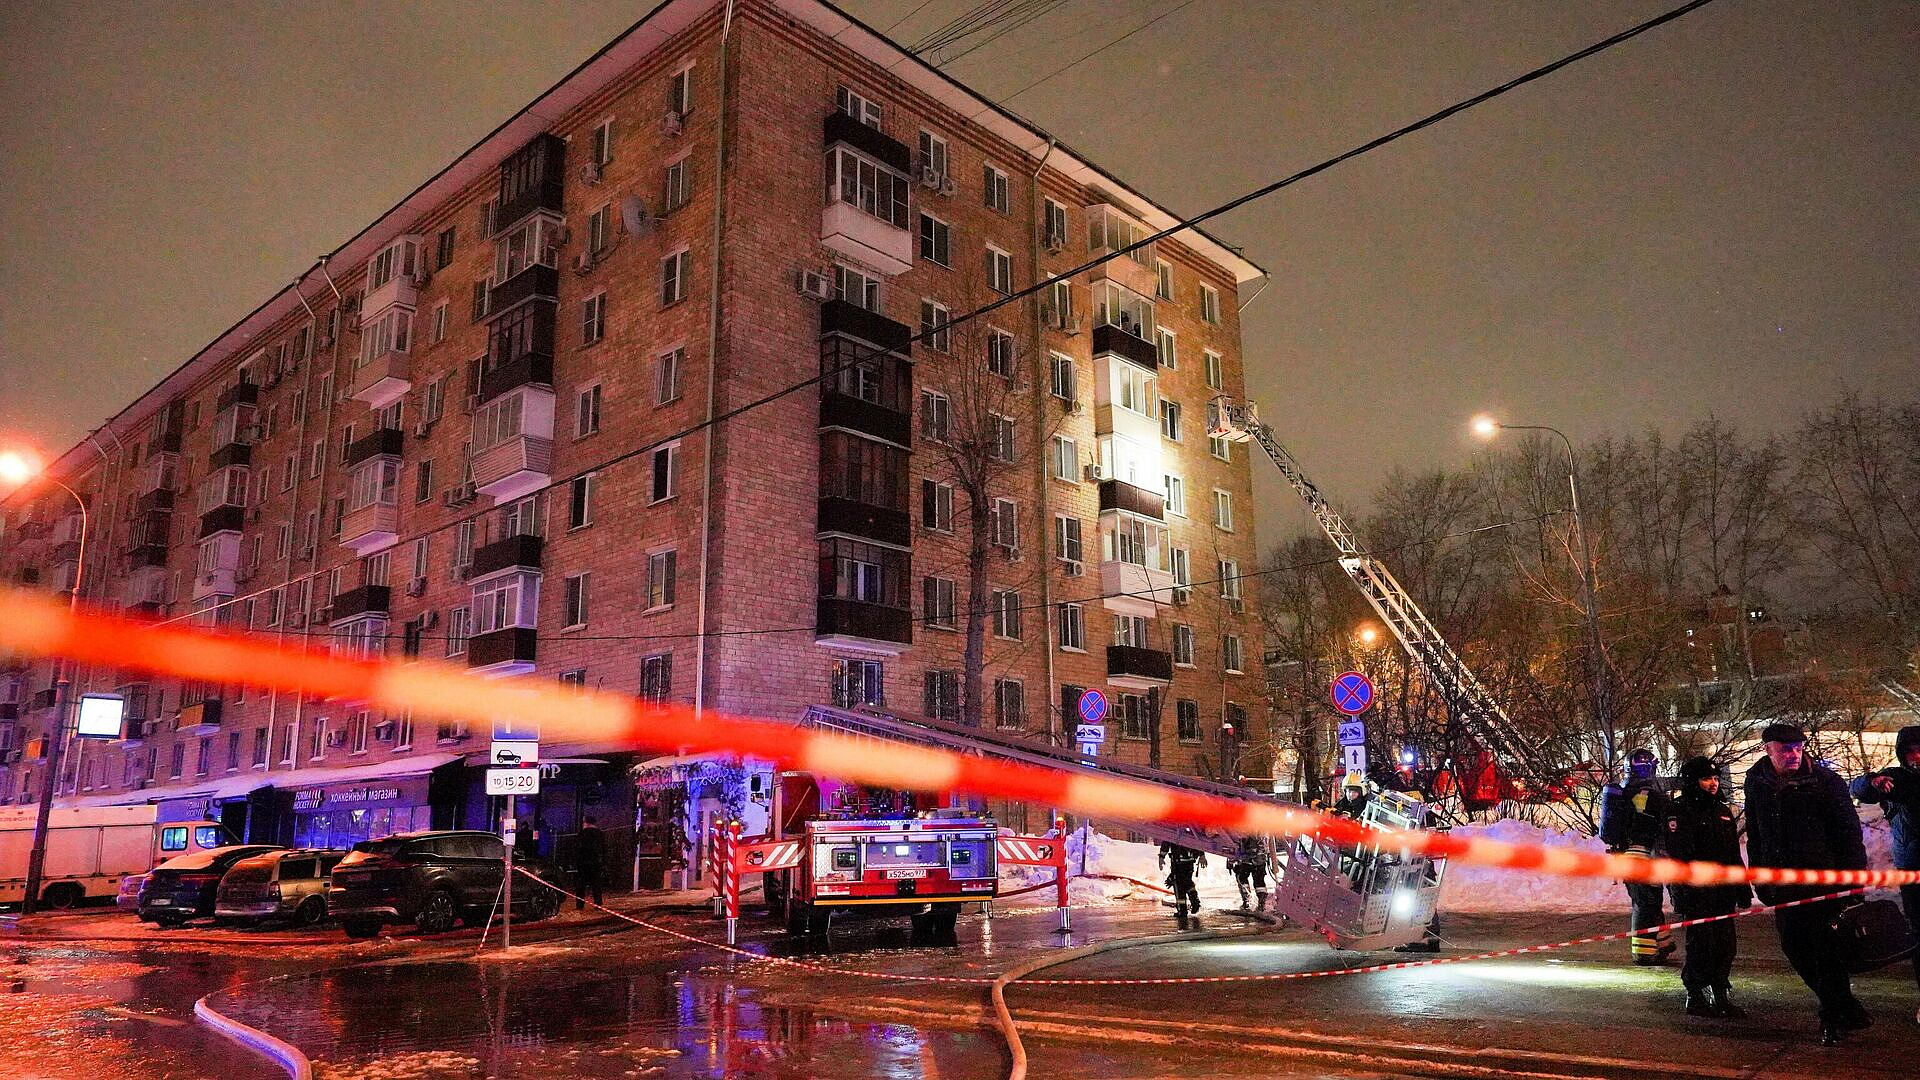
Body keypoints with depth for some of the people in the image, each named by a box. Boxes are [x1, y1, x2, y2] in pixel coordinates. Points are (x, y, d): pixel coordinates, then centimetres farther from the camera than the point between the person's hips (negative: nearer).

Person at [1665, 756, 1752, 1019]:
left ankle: (1722, 996, 20)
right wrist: (1683, 893, -20)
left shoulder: (1723, 810, 17)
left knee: (1726, 943, 8)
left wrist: (1743, 888, 18)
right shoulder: (1680, 810, -8)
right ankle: (1696, 998, 6)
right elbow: (1678, 855, -14)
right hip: (1697, 891, -7)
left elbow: (1734, 854, 22)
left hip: (1722, 891, 7)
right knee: (1702, 943, -5)